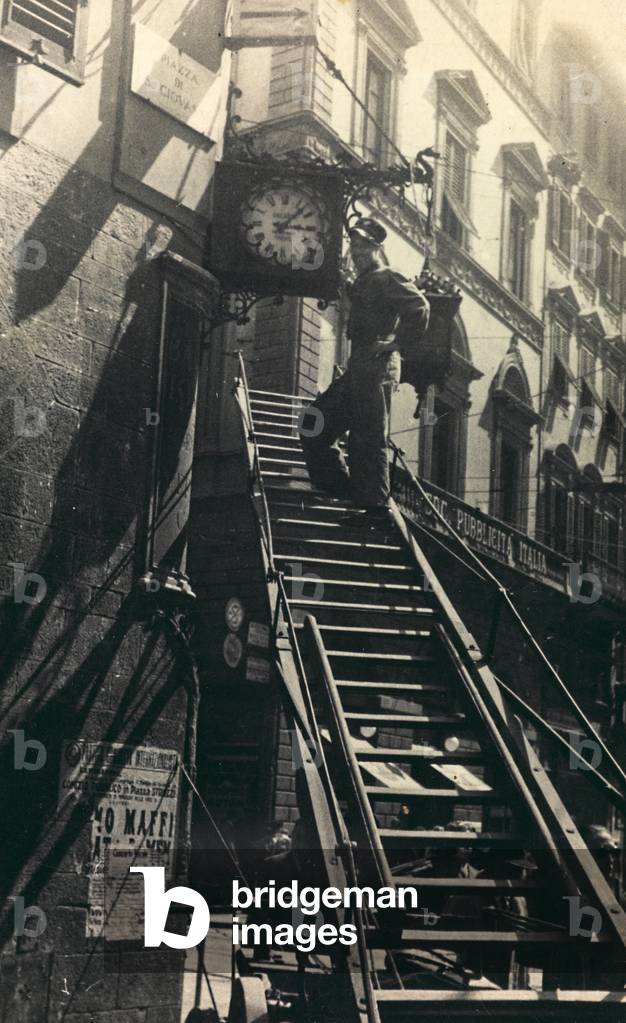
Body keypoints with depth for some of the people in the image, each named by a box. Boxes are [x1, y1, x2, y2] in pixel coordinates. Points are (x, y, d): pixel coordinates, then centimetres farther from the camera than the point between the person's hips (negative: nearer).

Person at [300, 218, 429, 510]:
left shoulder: (386, 278, -7)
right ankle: (342, 489, 17)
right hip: (358, 369, 10)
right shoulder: (363, 282, 20)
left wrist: (394, 343, -17)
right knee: (314, 425, 12)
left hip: (376, 368, -10)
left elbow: (419, 307, -20)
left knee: (368, 439, -7)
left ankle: (375, 506, -1)